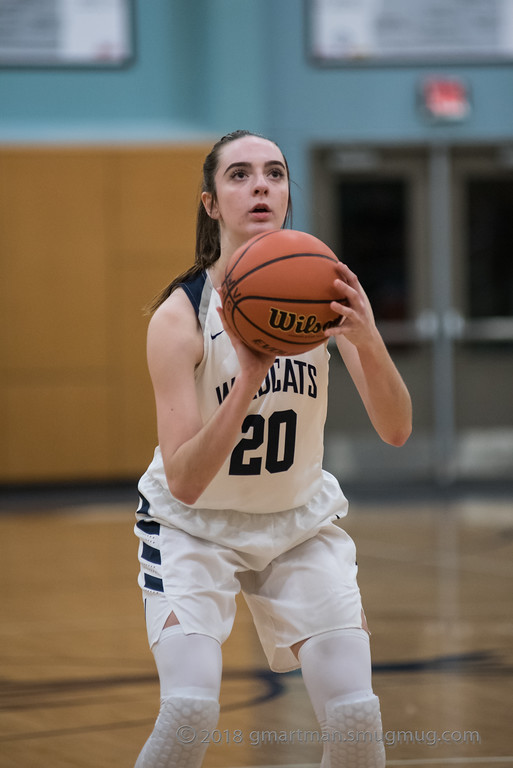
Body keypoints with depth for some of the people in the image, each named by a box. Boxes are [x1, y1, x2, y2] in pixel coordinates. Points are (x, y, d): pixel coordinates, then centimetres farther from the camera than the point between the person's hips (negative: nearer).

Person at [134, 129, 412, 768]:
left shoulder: (323, 290, -12)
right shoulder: (179, 316, -22)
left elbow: (395, 431, -19)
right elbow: (183, 482, -29)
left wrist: (369, 343, -38)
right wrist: (248, 379, -42)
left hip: (300, 521, 3)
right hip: (194, 525, -3)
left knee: (356, 714, -11)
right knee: (191, 708, -23)